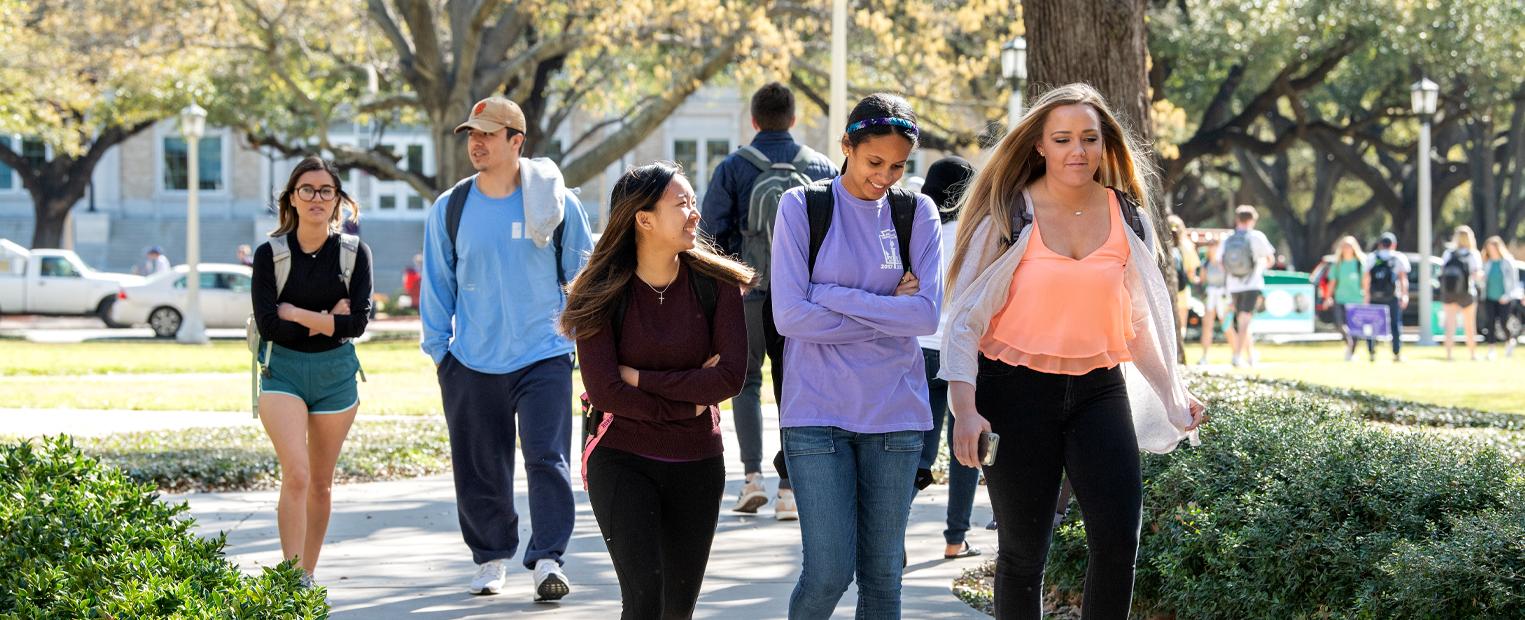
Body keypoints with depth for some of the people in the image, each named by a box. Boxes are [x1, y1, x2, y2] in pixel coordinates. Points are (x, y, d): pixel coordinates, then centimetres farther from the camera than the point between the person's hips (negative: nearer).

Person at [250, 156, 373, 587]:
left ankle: (308, 573, 22)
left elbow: (357, 322, -9)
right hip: (282, 371, -2)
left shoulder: (354, 253, 1)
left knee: (321, 482, 10)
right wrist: (324, 319, -12)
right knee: (296, 473, -17)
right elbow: (267, 324, -11)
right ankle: (291, 574, -19)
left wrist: (296, 314, -13)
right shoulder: (270, 253, -2)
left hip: (335, 373, 2)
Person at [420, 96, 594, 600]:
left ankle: (548, 559, -9)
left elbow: (582, 276, 8)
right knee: (479, 469, 7)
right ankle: (490, 558, 23)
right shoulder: (449, 209, 3)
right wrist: (438, 349, 7)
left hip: (544, 356, -2)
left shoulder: (556, 204, -1)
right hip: (471, 364, 2)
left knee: (547, 457, -13)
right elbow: (437, 285, 10)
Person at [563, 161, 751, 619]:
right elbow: (604, 392, -15)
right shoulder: (602, 294, -9)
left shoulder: (715, 282, -4)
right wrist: (690, 404, -12)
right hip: (623, 462, -3)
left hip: (697, 465, 3)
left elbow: (731, 376, -13)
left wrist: (641, 379, -15)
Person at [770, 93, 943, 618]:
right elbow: (789, 315, -9)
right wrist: (888, 311, -6)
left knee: (882, 574, 5)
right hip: (818, 411, -2)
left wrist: (835, 297, -10)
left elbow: (928, 315, -5)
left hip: (895, 411, 2)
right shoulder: (801, 207, 0)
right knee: (828, 572, -9)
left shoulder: (917, 213, 6)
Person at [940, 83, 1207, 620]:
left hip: (1099, 392, 3)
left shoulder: (1126, 217, 6)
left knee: (1118, 540, -9)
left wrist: (1172, 395, 8)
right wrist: (965, 409, -17)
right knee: (1023, 551, 3)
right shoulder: (1010, 216, -6)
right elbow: (965, 317, -6)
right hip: (1018, 391, -3)